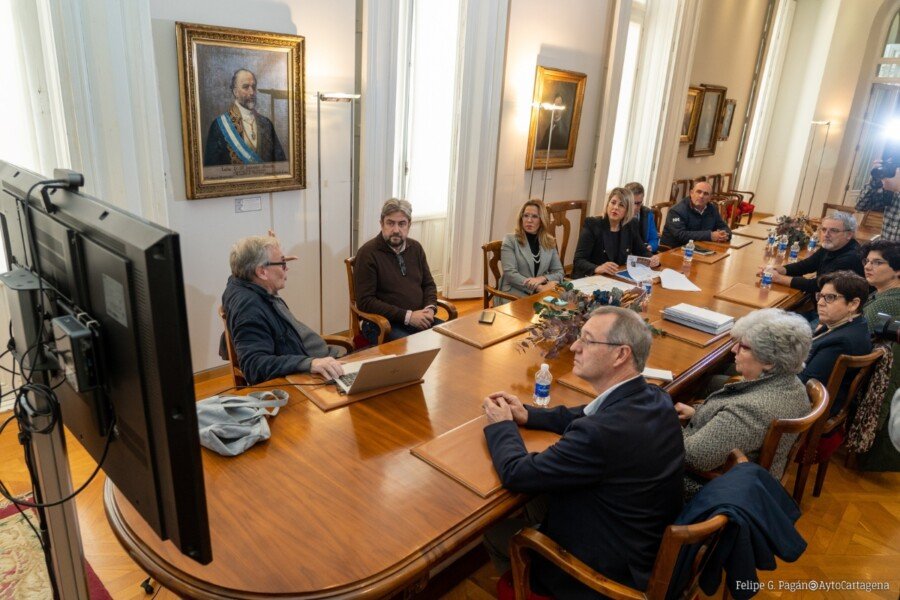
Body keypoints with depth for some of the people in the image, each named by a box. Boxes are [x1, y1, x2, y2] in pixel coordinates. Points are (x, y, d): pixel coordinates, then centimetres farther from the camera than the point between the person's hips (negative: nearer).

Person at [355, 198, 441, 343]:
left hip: (419, 319, 6)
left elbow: (428, 284, 18)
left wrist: (430, 308, -4)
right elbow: (365, 301, -12)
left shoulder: (415, 248, 10)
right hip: (383, 324, -6)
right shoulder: (367, 253, -8)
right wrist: (407, 316, -18)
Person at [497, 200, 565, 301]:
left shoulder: (550, 242, 11)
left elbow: (559, 272, 10)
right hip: (515, 294, -4)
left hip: (542, 293, 4)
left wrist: (542, 278, -12)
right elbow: (510, 273, -12)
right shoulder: (510, 240, -2)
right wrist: (539, 287, -21)